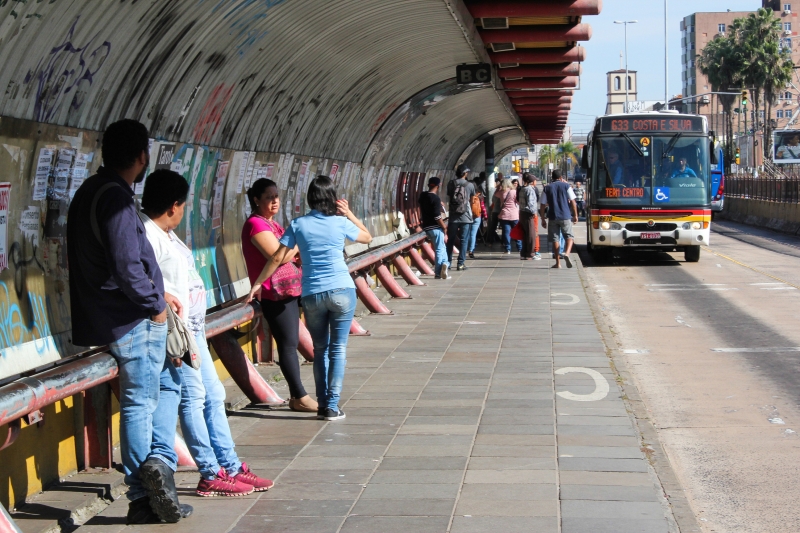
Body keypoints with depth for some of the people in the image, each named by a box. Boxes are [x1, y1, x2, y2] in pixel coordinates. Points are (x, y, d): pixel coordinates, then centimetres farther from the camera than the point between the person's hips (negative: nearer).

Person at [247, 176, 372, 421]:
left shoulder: (298, 225, -1)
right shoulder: (340, 223, -2)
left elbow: (277, 258, -2)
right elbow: (367, 237, 16)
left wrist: (258, 283, 7)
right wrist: (349, 214, 15)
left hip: (311, 295, 1)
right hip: (342, 291, -1)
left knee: (320, 350, 14)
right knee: (338, 349, 3)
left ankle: (322, 404, 14)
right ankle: (332, 406, 0)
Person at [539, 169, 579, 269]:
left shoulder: (547, 188, 6)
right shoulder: (566, 185, 3)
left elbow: (543, 206, 4)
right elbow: (573, 202, -1)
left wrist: (543, 219, 10)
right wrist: (575, 215, 7)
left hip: (552, 217, 1)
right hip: (565, 216, -1)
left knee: (555, 239, 7)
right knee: (569, 236, 9)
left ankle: (558, 263, 6)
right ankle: (567, 253, -19)